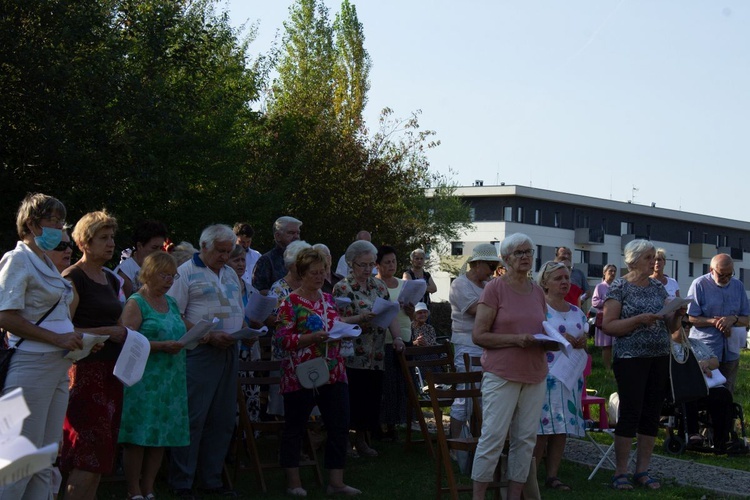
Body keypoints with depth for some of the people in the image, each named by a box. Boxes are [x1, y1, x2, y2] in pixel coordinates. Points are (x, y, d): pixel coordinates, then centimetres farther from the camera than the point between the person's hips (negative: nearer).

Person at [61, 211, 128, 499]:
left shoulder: (111, 279, 17)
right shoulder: (73, 278, -7)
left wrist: (123, 334, 10)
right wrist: (107, 332, -19)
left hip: (111, 371, 8)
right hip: (86, 370, -8)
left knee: (101, 454, 8)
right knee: (88, 456, -12)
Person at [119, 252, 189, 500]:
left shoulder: (171, 303, 18)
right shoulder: (135, 303, -4)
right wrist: (162, 346, -21)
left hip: (171, 381, 7)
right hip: (144, 381, -7)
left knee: (161, 437, 8)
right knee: (138, 438, -4)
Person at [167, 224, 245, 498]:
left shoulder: (231, 274, 18)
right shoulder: (186, 273, -5)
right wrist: (209, 336, -18)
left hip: (229, 352, 7)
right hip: (199, 353, -7)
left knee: (222, 419, 10)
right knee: (193, 418, -6)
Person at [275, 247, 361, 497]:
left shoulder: (328, 299, 12)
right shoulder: (291, 303, -8)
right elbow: (282, 339, -14)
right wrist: (312, 337, -23)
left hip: (333, 373, 6)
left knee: (340, 426, 4)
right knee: (295, 427, 5)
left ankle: (336, 481, 13)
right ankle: (293, 482, 17)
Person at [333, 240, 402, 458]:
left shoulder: (379, 285, 12)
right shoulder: (342, 288, -4)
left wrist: (397, 337, -4)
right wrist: (361, 318, -25)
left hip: (376, 356, 5)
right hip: (352, 356, -5)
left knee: (371, 397, 7)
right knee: (352, 397, -6)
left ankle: (362, 440, 20)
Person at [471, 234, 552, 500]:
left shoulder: (537, 291, 13)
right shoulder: (495, 288, -5)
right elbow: (478, 335, -9)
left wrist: (550, 342, -1)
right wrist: (515, 339, -18)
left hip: (534, 376, 6)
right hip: (502, 375, -6)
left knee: (526, 438, 6)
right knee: (493, 436, -6)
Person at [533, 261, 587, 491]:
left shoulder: (577, 312, 17)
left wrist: (582, 343, 1)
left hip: (571, 375, 6)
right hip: (546, 375, -6)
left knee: (562, 429, 5)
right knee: (541, 429, -9)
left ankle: (552, 475, 12)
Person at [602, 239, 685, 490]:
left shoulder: (658, 287, 12)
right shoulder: (619, 287, -5)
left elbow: (671, 327, 15)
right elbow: (607, 326, -12)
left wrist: (677, 314, -6)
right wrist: (639, 319, -20)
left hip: (660, 358, 6)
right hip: (631, 358, -6)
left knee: (652, 415, 7)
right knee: (630, 414, -5)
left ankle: (642, 470, 15)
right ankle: (620, 473, 3)